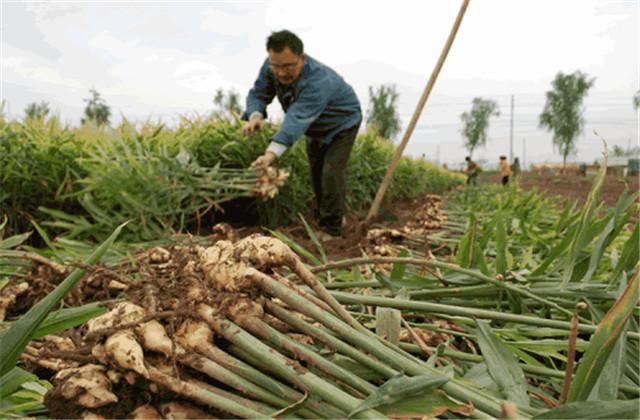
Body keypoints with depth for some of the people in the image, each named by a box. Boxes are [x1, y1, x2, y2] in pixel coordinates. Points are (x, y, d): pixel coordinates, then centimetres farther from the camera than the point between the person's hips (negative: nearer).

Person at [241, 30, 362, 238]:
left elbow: (298, 118, -56)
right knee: (316, 173, 14)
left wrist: (272, 153, -69)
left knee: (331, 174, -18)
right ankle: (322, 218, 32)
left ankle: (331, 229, -5)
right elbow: (258, 93, -18)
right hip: (316, 129, 7)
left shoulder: (318, 81, -44)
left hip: (342, 124, -7)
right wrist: (255, 115, -43)